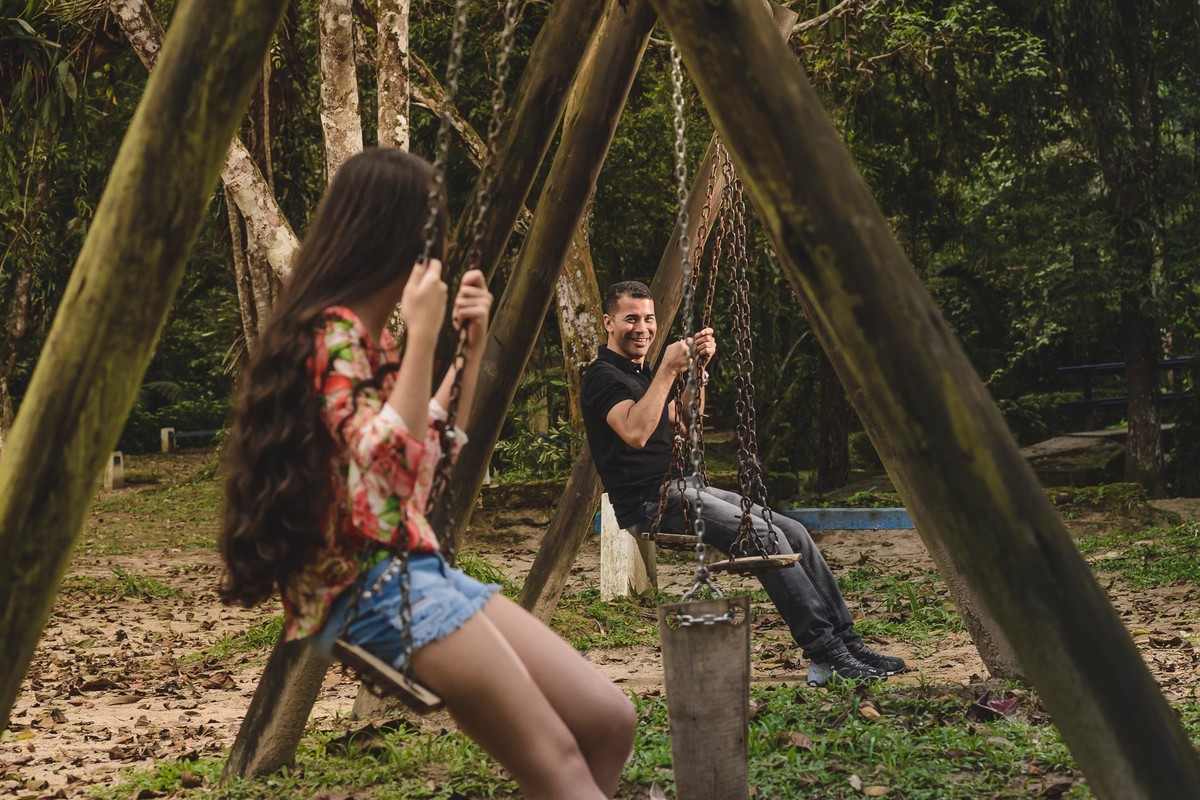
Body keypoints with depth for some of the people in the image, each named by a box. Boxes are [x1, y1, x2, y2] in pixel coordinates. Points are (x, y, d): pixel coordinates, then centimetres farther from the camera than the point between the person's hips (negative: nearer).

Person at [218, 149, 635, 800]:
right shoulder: (332, 331, -10)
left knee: (607, 722, -2)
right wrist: (422, 334, -19)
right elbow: (389, 461, -22)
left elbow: (443, 448, 26)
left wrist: (472, 345, 17)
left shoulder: (370, 336, 17)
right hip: (369, 584, -9)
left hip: (416, 567, 9)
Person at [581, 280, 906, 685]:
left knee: (793, 531, -4)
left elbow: (681, 426, 22)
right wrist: (667, 370, -23)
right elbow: (635, 433, -25)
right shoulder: (604, 375, -9)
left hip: (684, 487, 9)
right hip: (649, 503, -9)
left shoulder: (641, 372, 20)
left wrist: (697, 371, 9)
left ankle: (845, 640, -1)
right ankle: (825, 655, -21)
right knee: (764, 536, -24)